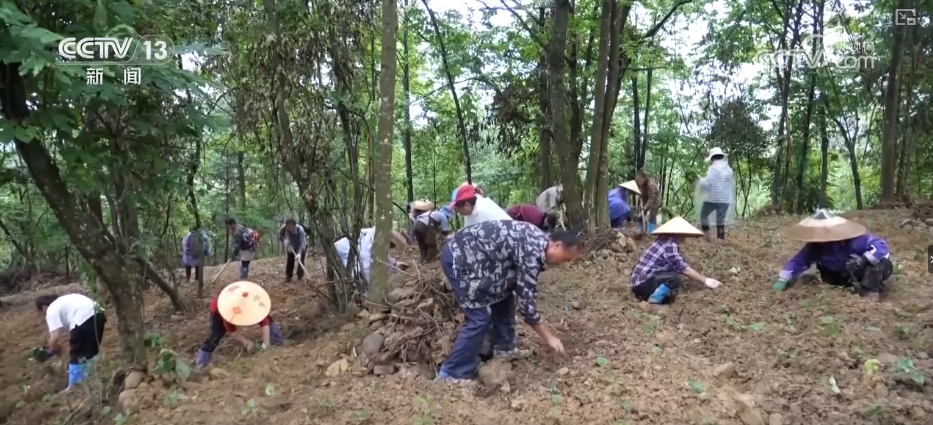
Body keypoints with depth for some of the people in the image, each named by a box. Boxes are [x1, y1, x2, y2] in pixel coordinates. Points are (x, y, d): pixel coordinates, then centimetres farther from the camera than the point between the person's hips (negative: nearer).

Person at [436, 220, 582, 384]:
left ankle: (504, 347, 32)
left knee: (504, 297, 17)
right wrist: (549, 337, -7)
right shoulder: (533, 252, -21)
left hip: (471, 254, 10)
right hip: (459, 257, -10)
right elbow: (526, 300, -17)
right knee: (479, 318, -9)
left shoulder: (538, 240, 9)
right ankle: (452, 374, 0)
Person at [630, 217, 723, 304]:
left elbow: (680, 266, 15)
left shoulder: (664, 241, 13)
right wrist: (705, 280, -5)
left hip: (639, 282, 10)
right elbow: (683, 269, -14)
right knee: (675, 278, -22)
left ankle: (647, 295, 10)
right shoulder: (670, 245, -14)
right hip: (643, 283, -10)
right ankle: (653, 301, -13)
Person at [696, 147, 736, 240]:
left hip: (713, 198, -6)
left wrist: (699, 181, 3)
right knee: (721, 220, 9)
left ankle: (706, 234, 0)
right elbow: (732, 184, 17)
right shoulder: (729, 169, 12)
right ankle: (720, 238, 6)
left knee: (703, 215, 11)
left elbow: (706, 183, -16)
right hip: (725, 199, 6)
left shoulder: (713, 168, -10)